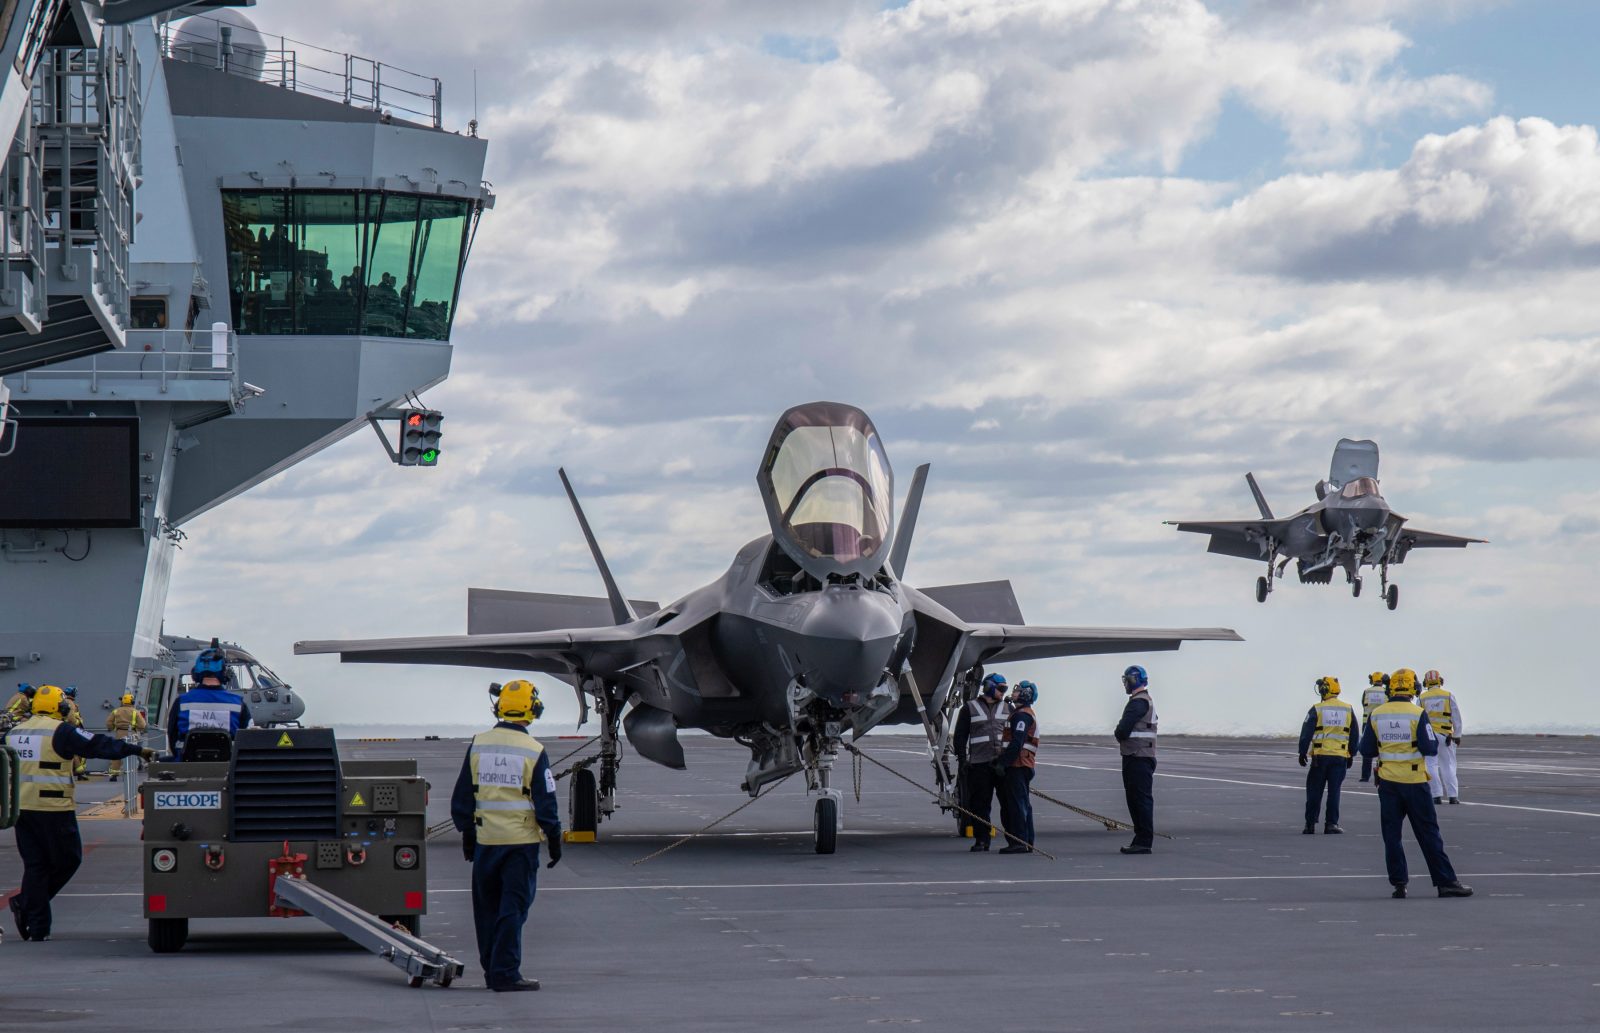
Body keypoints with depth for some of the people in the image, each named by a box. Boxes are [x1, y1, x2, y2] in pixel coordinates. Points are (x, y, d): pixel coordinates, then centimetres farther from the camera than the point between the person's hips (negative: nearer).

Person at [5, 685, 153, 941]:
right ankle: (25, 904, -5)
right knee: (68, 860, 5)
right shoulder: (60, 731, -8)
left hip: (21, 809, 7)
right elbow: (98, 746, -10)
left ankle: (37, 927, 4)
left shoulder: (14, 734, 14)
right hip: (54, 809, -7)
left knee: (35, 865, 10)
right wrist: (137, 751, -6)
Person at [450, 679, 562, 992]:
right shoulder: (534, 752, -9)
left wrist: (466, 833, 17)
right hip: (522, 839, -4)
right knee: (513, 907, -1)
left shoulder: (478, 745, 2)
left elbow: (462, 797, 8)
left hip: (485, 840, 4)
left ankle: (491, 968, 21)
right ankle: (506, 973, -4)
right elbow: (546, 802, -7)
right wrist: (554, 839, 3)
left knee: (487, 907, 14)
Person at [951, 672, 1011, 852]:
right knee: (980, 803, -1)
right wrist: (963, 760, -2)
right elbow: (960, 736, 7)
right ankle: (981, 840, 5)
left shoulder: (1007, 708, 16)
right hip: (979, 763, -2)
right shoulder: (970, 708, 8)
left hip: (1004, 763, 2)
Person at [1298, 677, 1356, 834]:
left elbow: (1306, 733, -5)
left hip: (1320, 756, -2)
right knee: (1334, 791, 5)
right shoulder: (1348, 710, 6)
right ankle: (1331, 824, 1)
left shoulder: (1317, 709, -4)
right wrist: (1351, 755, 20)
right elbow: (1354, 735, 12)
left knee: (1314, 791, 6)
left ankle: (1310, 824, 6)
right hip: (1340, 756, 2)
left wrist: (1302, 752, 2)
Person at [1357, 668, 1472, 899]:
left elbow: (1366, 750, 4)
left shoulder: (1377, 715, 0)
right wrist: (1435, 739, 8)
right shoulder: (1418, 714, -12)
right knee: (1428, 833, 3)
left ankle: (1398, 883, 5)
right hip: (1414, 781, -3)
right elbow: (1430, 748, -13)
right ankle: (1446, 882, 4)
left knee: (1392, 834, 8)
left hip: (1388, 781, 3)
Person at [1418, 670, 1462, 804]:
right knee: (1448, 765, 6)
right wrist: (1457, 735, 6)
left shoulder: (1422, 698, 2)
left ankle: (1437, 795, -4)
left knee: (1431, 765, 3)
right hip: (1445, 735, 0)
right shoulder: (1449, 696, 1)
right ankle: (1453, 796, 1)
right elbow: (1456, 717, 0)